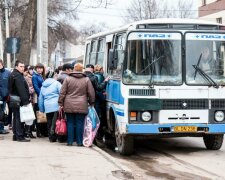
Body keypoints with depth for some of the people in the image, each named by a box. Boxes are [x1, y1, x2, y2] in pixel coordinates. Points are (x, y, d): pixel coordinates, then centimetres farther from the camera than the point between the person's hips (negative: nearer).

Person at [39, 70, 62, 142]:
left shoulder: (43, 86, 18)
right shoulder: (56, 83, 1)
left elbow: (40, 99, 21)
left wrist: (42, 109, 27)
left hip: (47, 107, 5)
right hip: (56, 106, -5)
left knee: (49, 123, 10)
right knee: (55, 122, -8)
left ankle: (51, 138, 12)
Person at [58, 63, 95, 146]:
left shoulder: (68, 79, 1)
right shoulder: (86, 80, 2)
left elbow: (62, 92, 1)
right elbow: (91, 93, 3)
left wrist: (61, 103, 7)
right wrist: (91, 103, 15)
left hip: (69, 106, 1)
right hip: (81, 106, -1)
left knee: (70, 123, 6)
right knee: (80, 123, 3)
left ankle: (69, 141, 7)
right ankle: (79, 142, 5)